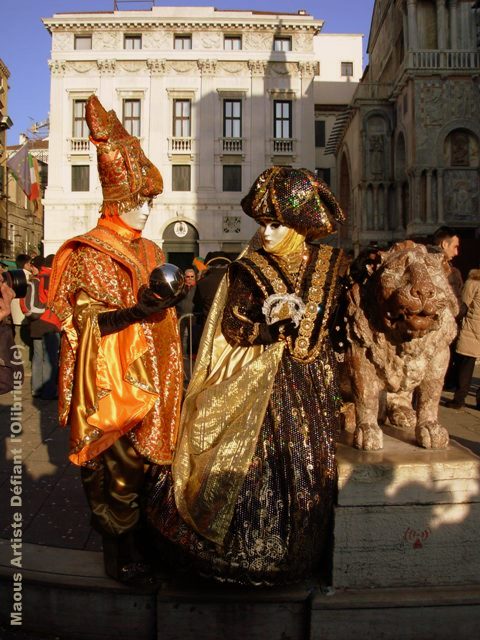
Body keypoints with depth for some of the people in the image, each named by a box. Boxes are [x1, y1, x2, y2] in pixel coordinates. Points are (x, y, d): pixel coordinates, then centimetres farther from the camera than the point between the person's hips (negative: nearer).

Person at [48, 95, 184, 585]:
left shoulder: (149, 251, 15)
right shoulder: (88, 252, -6)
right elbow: (87, 320, -15)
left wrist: (173, 295, 4)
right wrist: (135, 310, -27)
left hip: (149, 371, 7)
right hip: (110, 375, -6)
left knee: (145, 453, 12)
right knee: (118, 459, -1)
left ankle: (139, 536, 30)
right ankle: (119, 550, 17)